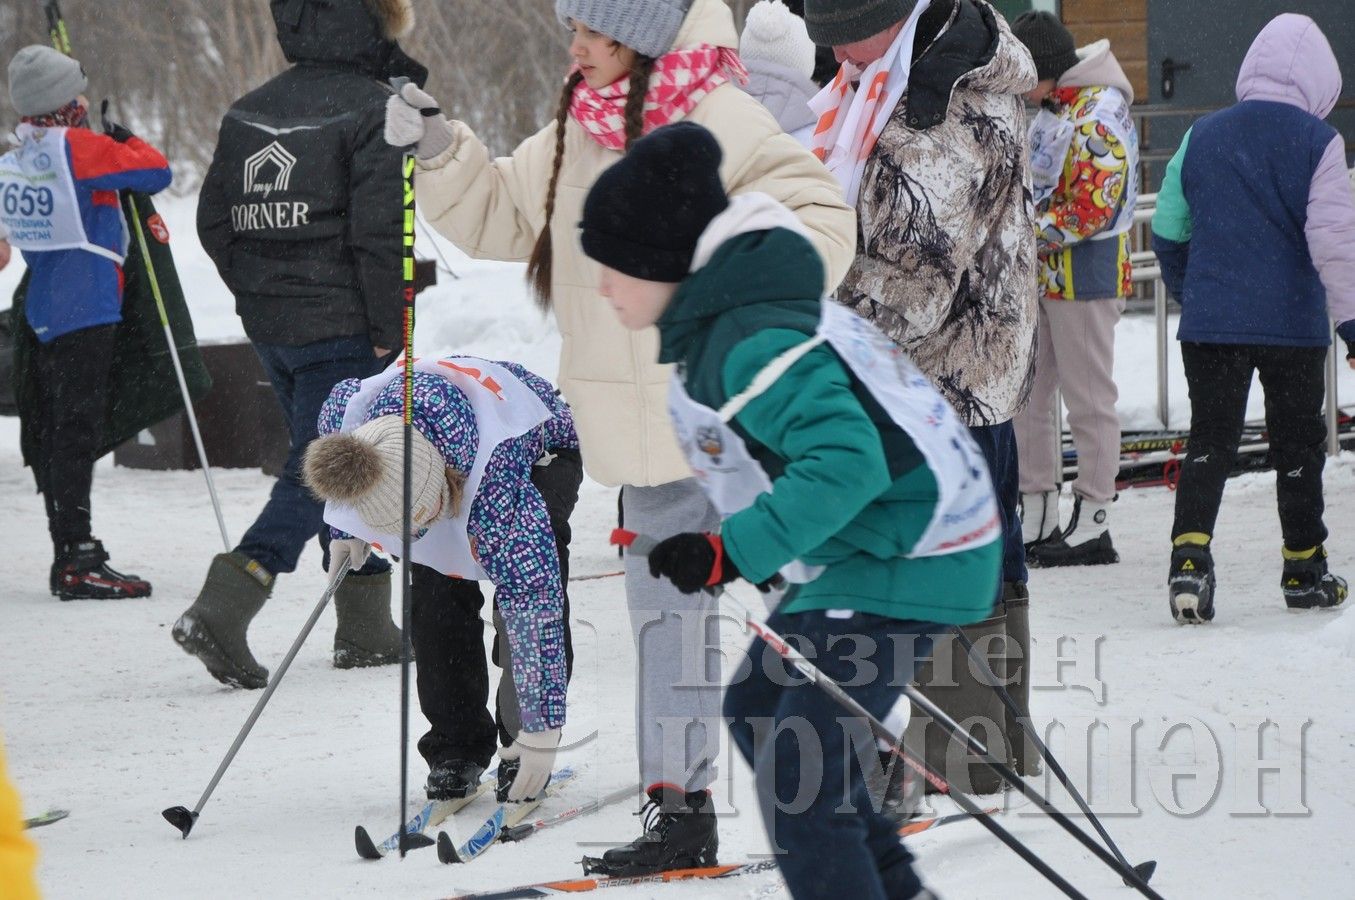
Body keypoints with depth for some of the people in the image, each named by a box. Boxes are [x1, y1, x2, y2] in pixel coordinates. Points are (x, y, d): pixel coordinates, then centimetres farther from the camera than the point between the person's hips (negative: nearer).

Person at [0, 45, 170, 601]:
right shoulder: (79, 150, -15)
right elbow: (156, 174, -16)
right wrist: (129, 142, 4)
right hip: (86, 313, -8)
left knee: (54, 432, 11)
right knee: (77, 430, -9)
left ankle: (69, 555, 18)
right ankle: (77, 562, -12)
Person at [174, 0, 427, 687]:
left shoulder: (250, 111, 9)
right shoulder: (374, 109, -13)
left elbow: (214, 220, 11)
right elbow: (380, 231, -18)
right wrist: (388, 331, -11)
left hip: (269, 326, 7)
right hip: (342, 328, -7)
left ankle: (366, 627, 21)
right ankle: (221, 610, -19)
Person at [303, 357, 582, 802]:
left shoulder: (496, 480, -47)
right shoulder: (342, 416, -35)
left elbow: (533, 597, -45)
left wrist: (543, 730, -44)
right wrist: (344, 530, 0)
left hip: (542, 448, -4)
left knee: (531, 584, -26)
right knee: (435, 596, -17)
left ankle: (523, 747, -13)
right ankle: (456, 745, -3)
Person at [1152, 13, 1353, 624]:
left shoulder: (1202, 137, 5)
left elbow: (1166, 232, 12)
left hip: (1210, 322, 2)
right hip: (1293, 323, -2)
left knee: (1209, 440, 5)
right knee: (1298, 443, 12)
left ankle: (1189, 555, -16)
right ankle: (1304, 571, 21)